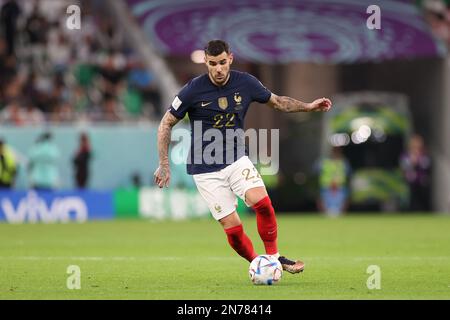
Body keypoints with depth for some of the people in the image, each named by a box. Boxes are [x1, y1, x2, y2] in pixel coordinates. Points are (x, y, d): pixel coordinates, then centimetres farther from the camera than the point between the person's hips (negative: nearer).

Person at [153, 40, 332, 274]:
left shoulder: (245, 83, -4)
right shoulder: (193, 90, -13)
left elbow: (276, 101, 15)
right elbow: (166, 124, -3)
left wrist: (308, 106, 3)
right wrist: (164, 165, -7)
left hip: (236, 159, 2)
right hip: (206, 169, -2)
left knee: (262, 202, -23)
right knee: (232, 228, -10)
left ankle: (274, 257, -4)